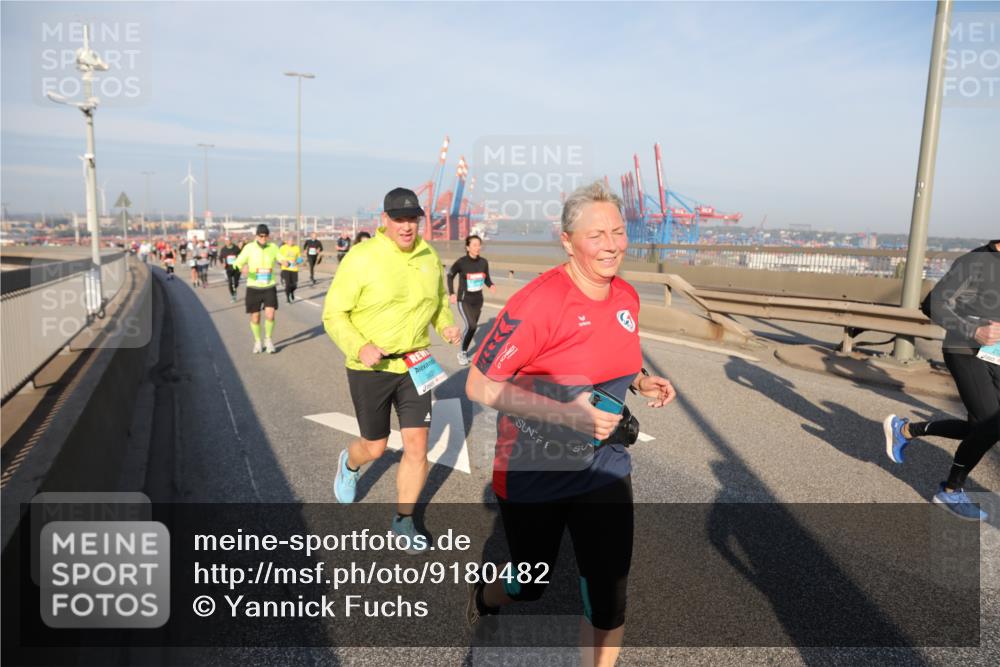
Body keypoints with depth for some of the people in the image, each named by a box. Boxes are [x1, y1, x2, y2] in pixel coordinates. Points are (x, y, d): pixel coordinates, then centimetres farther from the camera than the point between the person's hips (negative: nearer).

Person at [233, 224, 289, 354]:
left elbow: (281, 260, 5)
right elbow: (237, 263, -13)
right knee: (255, 317, 6)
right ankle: (257, 342, 28)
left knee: (270, 315, -11)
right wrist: (243, 268, -37)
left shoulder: (273, 247, -1)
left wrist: (283, 263, -20)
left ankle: (268, 340, 13)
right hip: (253, 288, -1)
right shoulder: (249, 247, -8)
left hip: (270, 287, 1)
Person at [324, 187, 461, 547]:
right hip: (369, 367, -3)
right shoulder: (362, 257, -15)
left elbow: (440, 301, 18)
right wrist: (359, 347, -27)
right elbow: (333, 314, -11)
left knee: (417, 445, 1)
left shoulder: (430, 257, 0)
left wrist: (446, 325, -3)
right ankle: (349, 463, 49)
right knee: (375, 447, 11)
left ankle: (403, 520, 24)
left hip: (414, 365, 4)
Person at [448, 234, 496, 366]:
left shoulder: (483, 262, -5)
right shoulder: (461, 262, -14)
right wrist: (452, 293, -4)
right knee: (471, 325, -18)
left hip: (478, 300, 4)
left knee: (473, 327, 13)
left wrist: (491, 285, -11)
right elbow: (450, 276, 2)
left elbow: (486, 278, 10)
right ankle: (462, 352, 3)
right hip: (464, 300, -4)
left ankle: (465, 351, 34)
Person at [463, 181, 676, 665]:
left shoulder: (627, 298, -2)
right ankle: (485, 595, 56)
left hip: (604, 466, 5)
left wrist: (640, 382, -4)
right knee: (529, 587, 19)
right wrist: (568, 414, -29)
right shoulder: (539, 301, -23)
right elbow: (480, 386, -22)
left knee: (608, 599, 3)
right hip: (533, 472, -4)